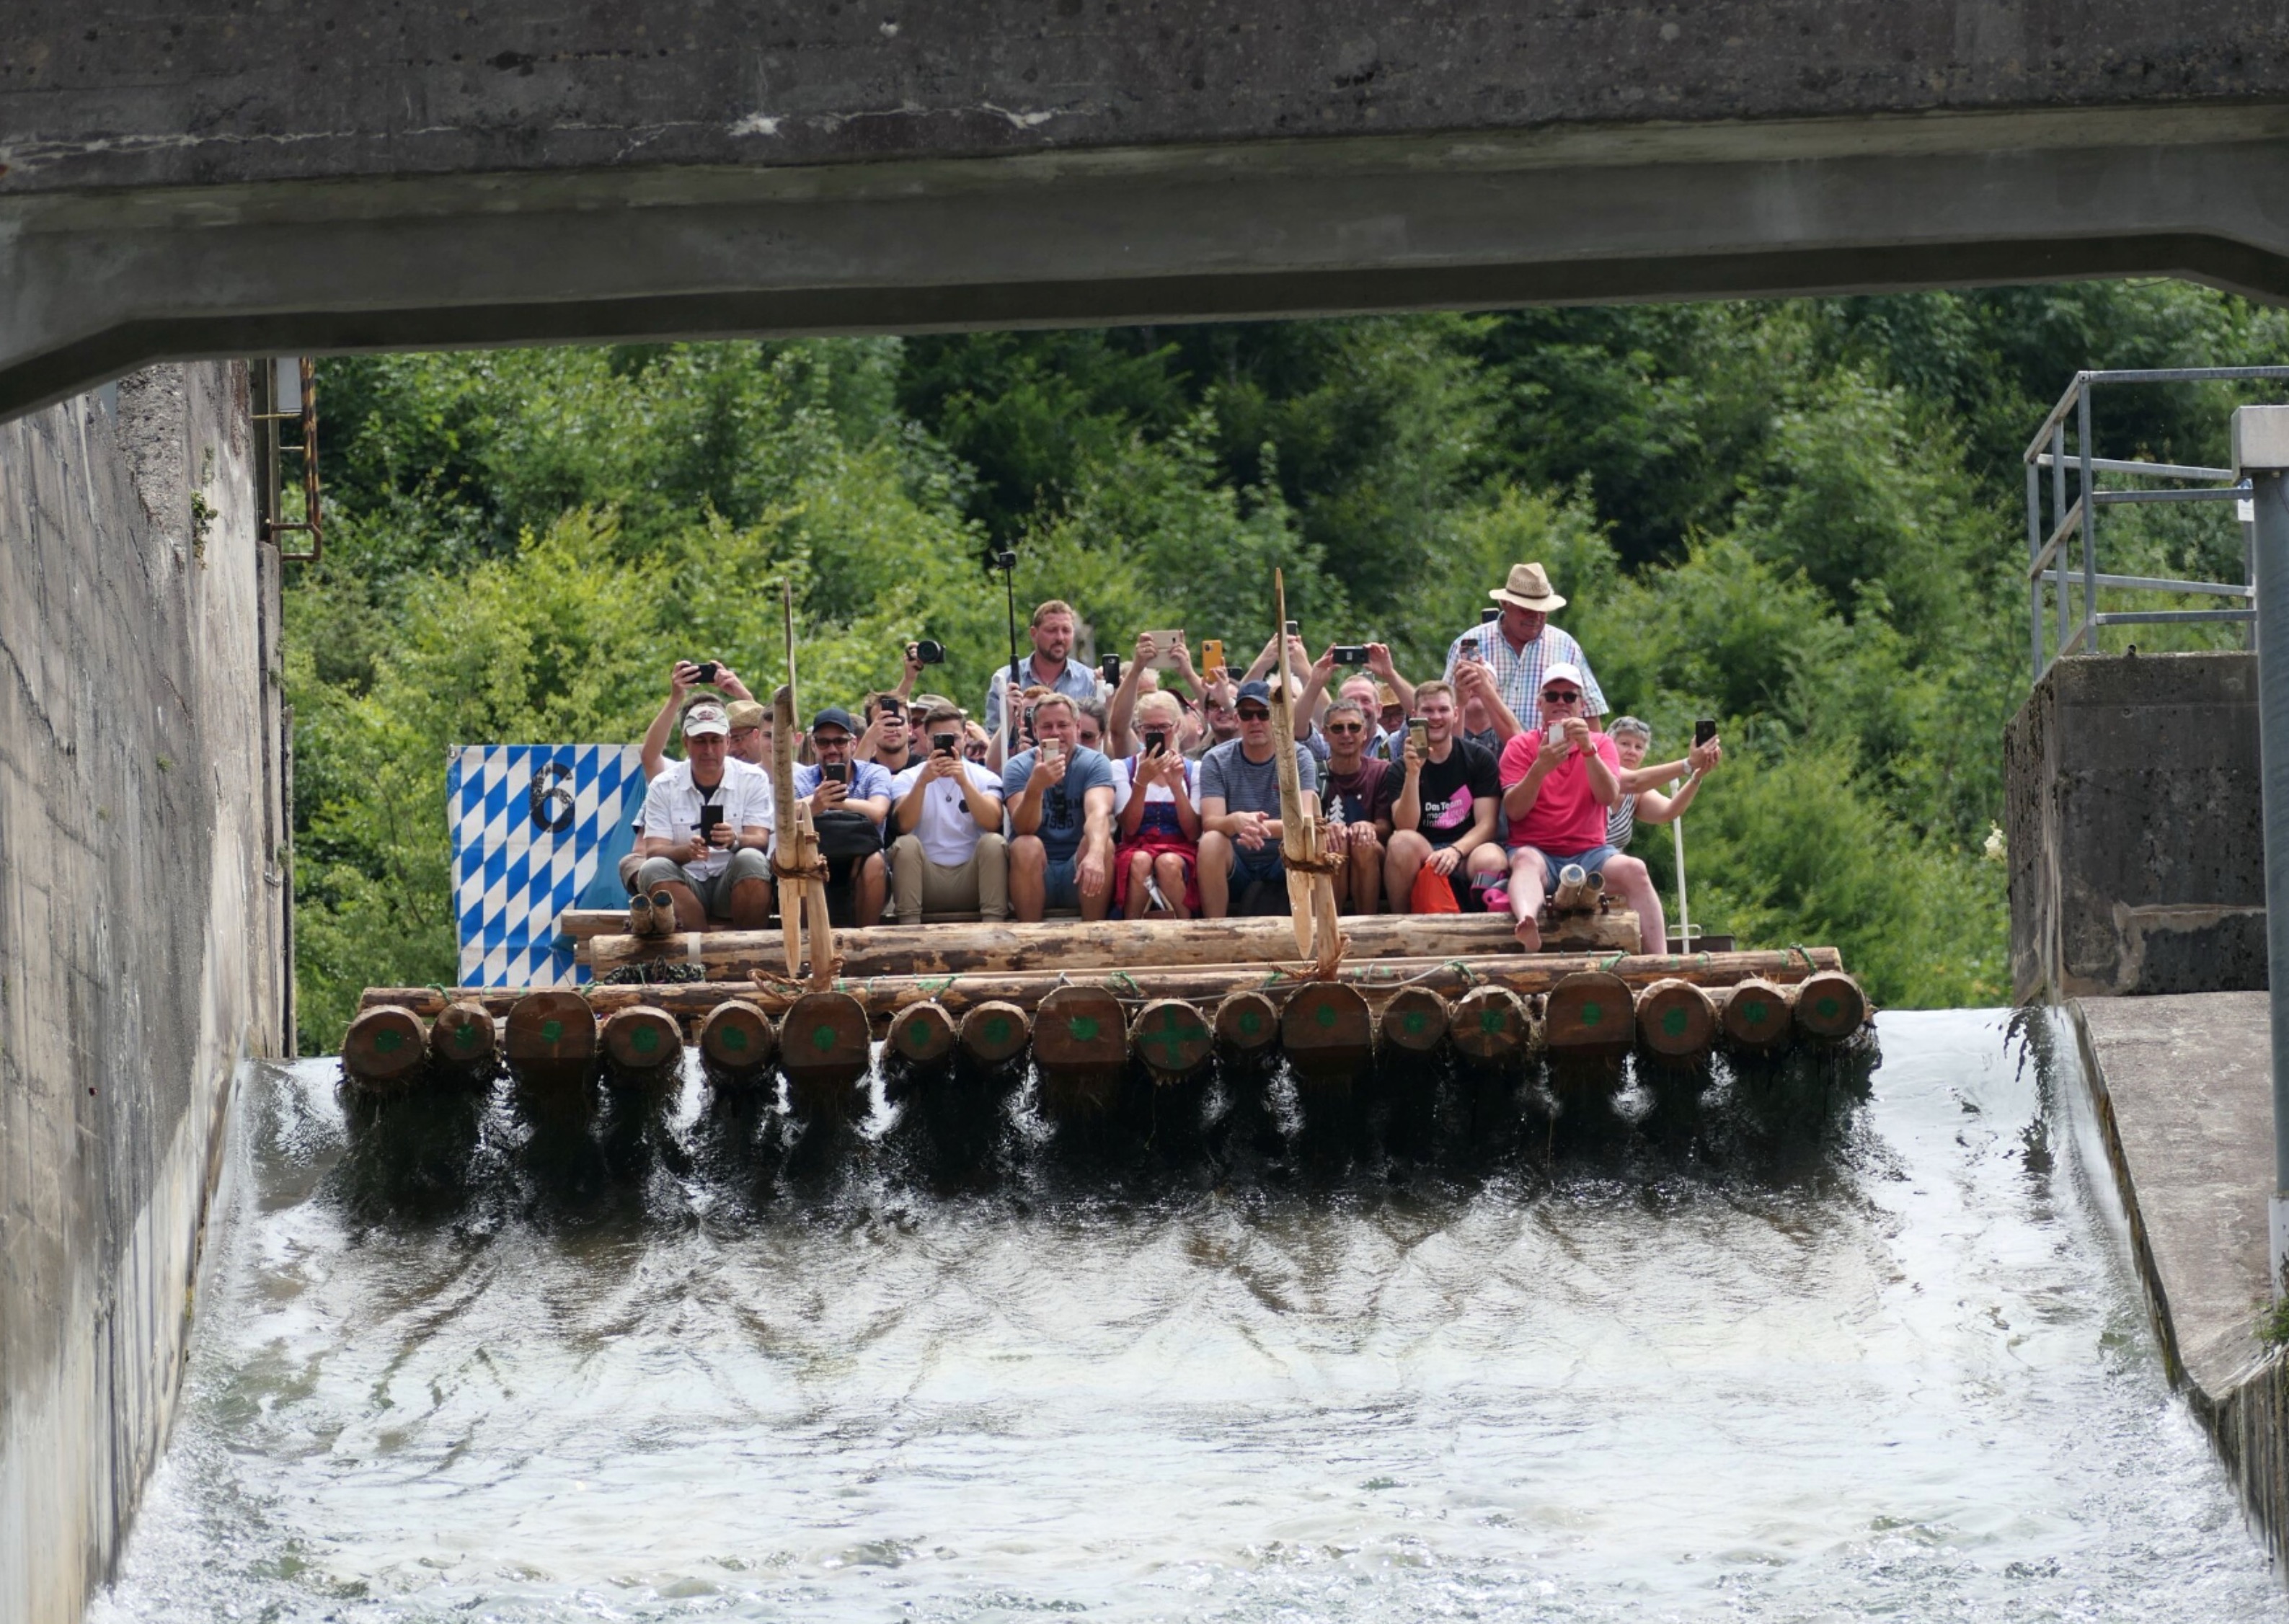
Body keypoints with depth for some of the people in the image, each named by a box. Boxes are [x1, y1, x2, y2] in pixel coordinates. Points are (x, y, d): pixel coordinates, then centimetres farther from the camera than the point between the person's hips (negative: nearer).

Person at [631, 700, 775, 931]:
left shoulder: (752, 780, 3)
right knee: (654, 868, -30)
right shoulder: (663, 786, 4)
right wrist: (687, 851, -28)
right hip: (685, 886, 1)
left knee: (751, 860, -31)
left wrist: (734, 841, -31)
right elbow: (653, 850, -5)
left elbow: (760, 841, -7)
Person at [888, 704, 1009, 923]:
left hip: (971, 880, 0)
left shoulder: (985, 778, 6)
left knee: (994, 842, -25)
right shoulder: (907, 779, 6)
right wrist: (922, 781, -29)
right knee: (906, 844, -26)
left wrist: (964, 782, -26)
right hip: (927, 879, 0)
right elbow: (905, 825, -14)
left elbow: (992, 823, -14)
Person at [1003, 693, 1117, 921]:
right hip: (1035, 874, 0)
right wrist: (1035, 786, -41)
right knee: (1026, 846, -30)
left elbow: (1099, 813, -24)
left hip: (1078, 876, 0)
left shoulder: (1095, 763, -3)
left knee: (1103, 843, -28)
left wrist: (1095, 855, -46)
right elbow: (1024, 828, -20)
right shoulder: (1018, 767, -3)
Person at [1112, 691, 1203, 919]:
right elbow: (1129, 828, -3)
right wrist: (1141, 782, -17)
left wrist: (1176, 785, -12)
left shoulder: (1193, 770, 10)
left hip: (1180, 851, 0)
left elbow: (1193, 833, 0)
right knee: (1140, 861, -37)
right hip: (1136, 848, 0)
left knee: (1169, 863, -36)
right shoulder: (1122, 768, 9)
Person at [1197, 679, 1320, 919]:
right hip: (1234, 864, 0)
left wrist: (1263, 826, -39)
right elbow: (1210, 822, -16)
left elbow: (1305, 819, -18)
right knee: (1211, 841, -32)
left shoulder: (1299, 758, -3)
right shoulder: (1216, 761, -3)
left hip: (1284, 863, 0)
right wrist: (1236, 821, -41)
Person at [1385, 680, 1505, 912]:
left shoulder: (1479, 760, 7)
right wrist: (1413, 774, -21)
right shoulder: (1402, 767, 7)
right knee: (1403, 841, -33)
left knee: (1489, 859, -36)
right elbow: (1405, 827, -8)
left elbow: (1486, 825, -1)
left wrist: (1455, 851, -21)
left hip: (1467, 852, -1)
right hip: (1420, 858, 1)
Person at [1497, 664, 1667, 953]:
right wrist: (1540, 769, -22)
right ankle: (1527, 923, -69)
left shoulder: (1601, 744, 12)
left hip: (1589, 852, 2)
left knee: (1634, 870, -26)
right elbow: (1514, 810, -6)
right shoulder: (1521, 746, 7)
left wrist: (1588, 749, -21)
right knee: (1526, 861, -36)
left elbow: (1609, 797, -7)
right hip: (1537, 850, -2)